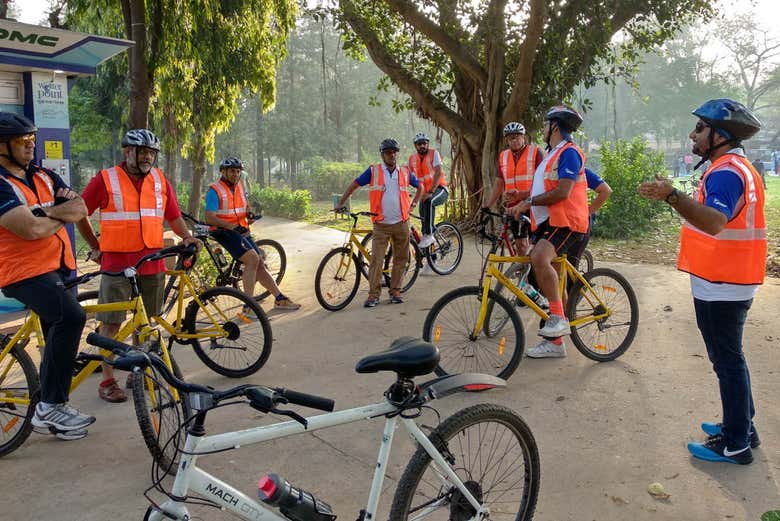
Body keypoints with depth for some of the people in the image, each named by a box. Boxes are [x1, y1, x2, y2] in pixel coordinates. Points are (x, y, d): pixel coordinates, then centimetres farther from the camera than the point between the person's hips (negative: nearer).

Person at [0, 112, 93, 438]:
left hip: (58, 267, 9)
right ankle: (50, 406, -19)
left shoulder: (44, 177, 11)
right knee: (71, 317, -30)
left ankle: (51, 410, 31)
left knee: (59, 336, 15)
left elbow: (80, 209, 1)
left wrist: (45, 212, -15)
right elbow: (32, 229, -24)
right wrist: (61, 214, -5)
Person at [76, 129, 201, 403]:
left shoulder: (160, 179, 8)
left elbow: (173, 215, 15)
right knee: (111, 323, 1)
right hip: (116, 264, -4)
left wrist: (187, 236, -1)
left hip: (153, 263, 4)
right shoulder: (106, 179, -3)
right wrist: (95, 247, 8)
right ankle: (107, 381, 11)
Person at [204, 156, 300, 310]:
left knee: (260, 264, 4)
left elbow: (246, 206, 25)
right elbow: (210, 218, -17)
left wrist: (250, 214, 1)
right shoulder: (214, 190, -9)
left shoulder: (240, 185, 13)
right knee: (252, 258, -24)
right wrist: (231, 225, -28)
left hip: (242, 231, 7)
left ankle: (280, 299, 11)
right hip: (225, 232, -7)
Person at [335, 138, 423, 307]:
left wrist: (414, 203, 13)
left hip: (401, 224, 3)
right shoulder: (373, 171, 0)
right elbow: (354, 185, 7)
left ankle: (395, 291, 19)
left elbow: (420, 186, 23)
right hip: (381, 225, -2)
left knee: (400, 259, 7)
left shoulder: (405, 172, 7)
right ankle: (373, 294, -1)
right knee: (376, 260, -7)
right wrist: (341, 203, 4)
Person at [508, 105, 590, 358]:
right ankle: (554, 342, 17)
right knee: (552, 280, 10)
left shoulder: (569, 152, -9)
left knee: (539, 258, -35)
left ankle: (559, 318, -26)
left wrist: (529, 202, -15)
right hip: (547, 222, 10)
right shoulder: (551, 155, 23)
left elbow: (562, 192, -20)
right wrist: (520, 206, 12)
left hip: (566, 222, -10)